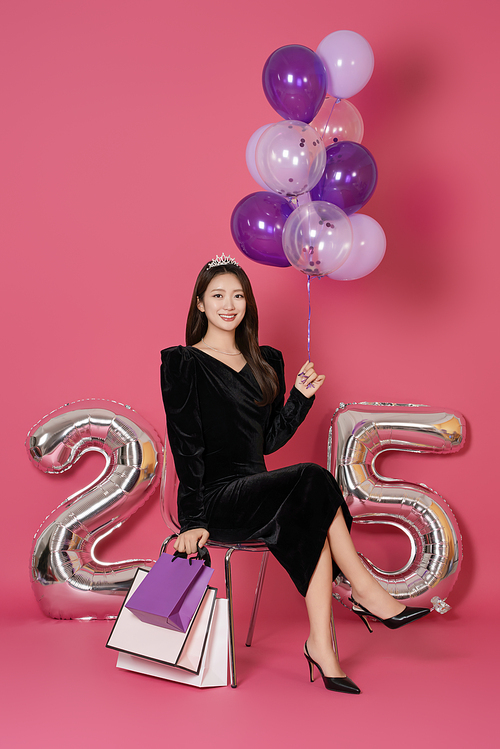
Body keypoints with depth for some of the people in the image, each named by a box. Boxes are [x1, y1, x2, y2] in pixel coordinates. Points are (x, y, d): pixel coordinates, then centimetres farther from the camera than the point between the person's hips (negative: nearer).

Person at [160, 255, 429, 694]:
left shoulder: (265, 362, 16)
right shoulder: (184, 364, -2)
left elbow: (269, 440, 15)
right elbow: (186, 444, -9)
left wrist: (301, 397, 2)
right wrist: (192, 520, -15)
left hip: (256, 491, 6)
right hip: (217, 500, -6)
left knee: (310, 519, -29)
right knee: (314, 480, -29)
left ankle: (321, 645, -31)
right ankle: (366, 592, -18)